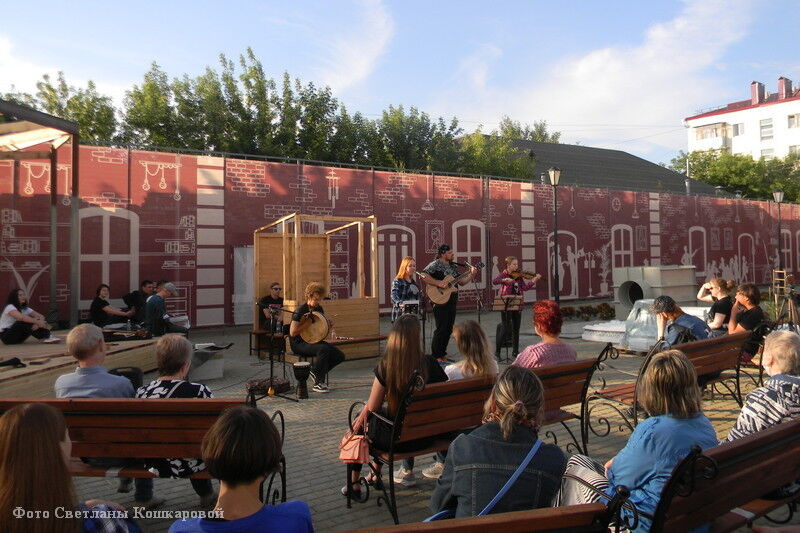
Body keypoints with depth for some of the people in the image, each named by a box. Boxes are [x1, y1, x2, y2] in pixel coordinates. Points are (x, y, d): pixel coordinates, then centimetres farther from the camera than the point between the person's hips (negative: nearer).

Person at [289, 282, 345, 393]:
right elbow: (293, 333, -23)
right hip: (299, 344, -8)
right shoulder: (300, 311, -15)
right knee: (324, 349, -35)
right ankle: (318, 384, -20)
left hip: (314, 341, 8)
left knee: (340, 356, -8)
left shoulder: (318, 308, 8)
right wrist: (310, 321, -22)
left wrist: (329, 324, -1)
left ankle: (316, 371, 8)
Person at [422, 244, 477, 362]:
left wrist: (472, 274, 4)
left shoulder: (452, 266, 17)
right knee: (441, 329, -5)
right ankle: (436, 356, 5)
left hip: (452, 302, 8)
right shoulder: (435, 264, -8)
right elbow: (424, 276, -22)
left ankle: (442, 354, 23)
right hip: (440, 301, -8)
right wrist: (439, 283, -25)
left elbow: (461, 282, 18)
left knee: (449, 329, 12)